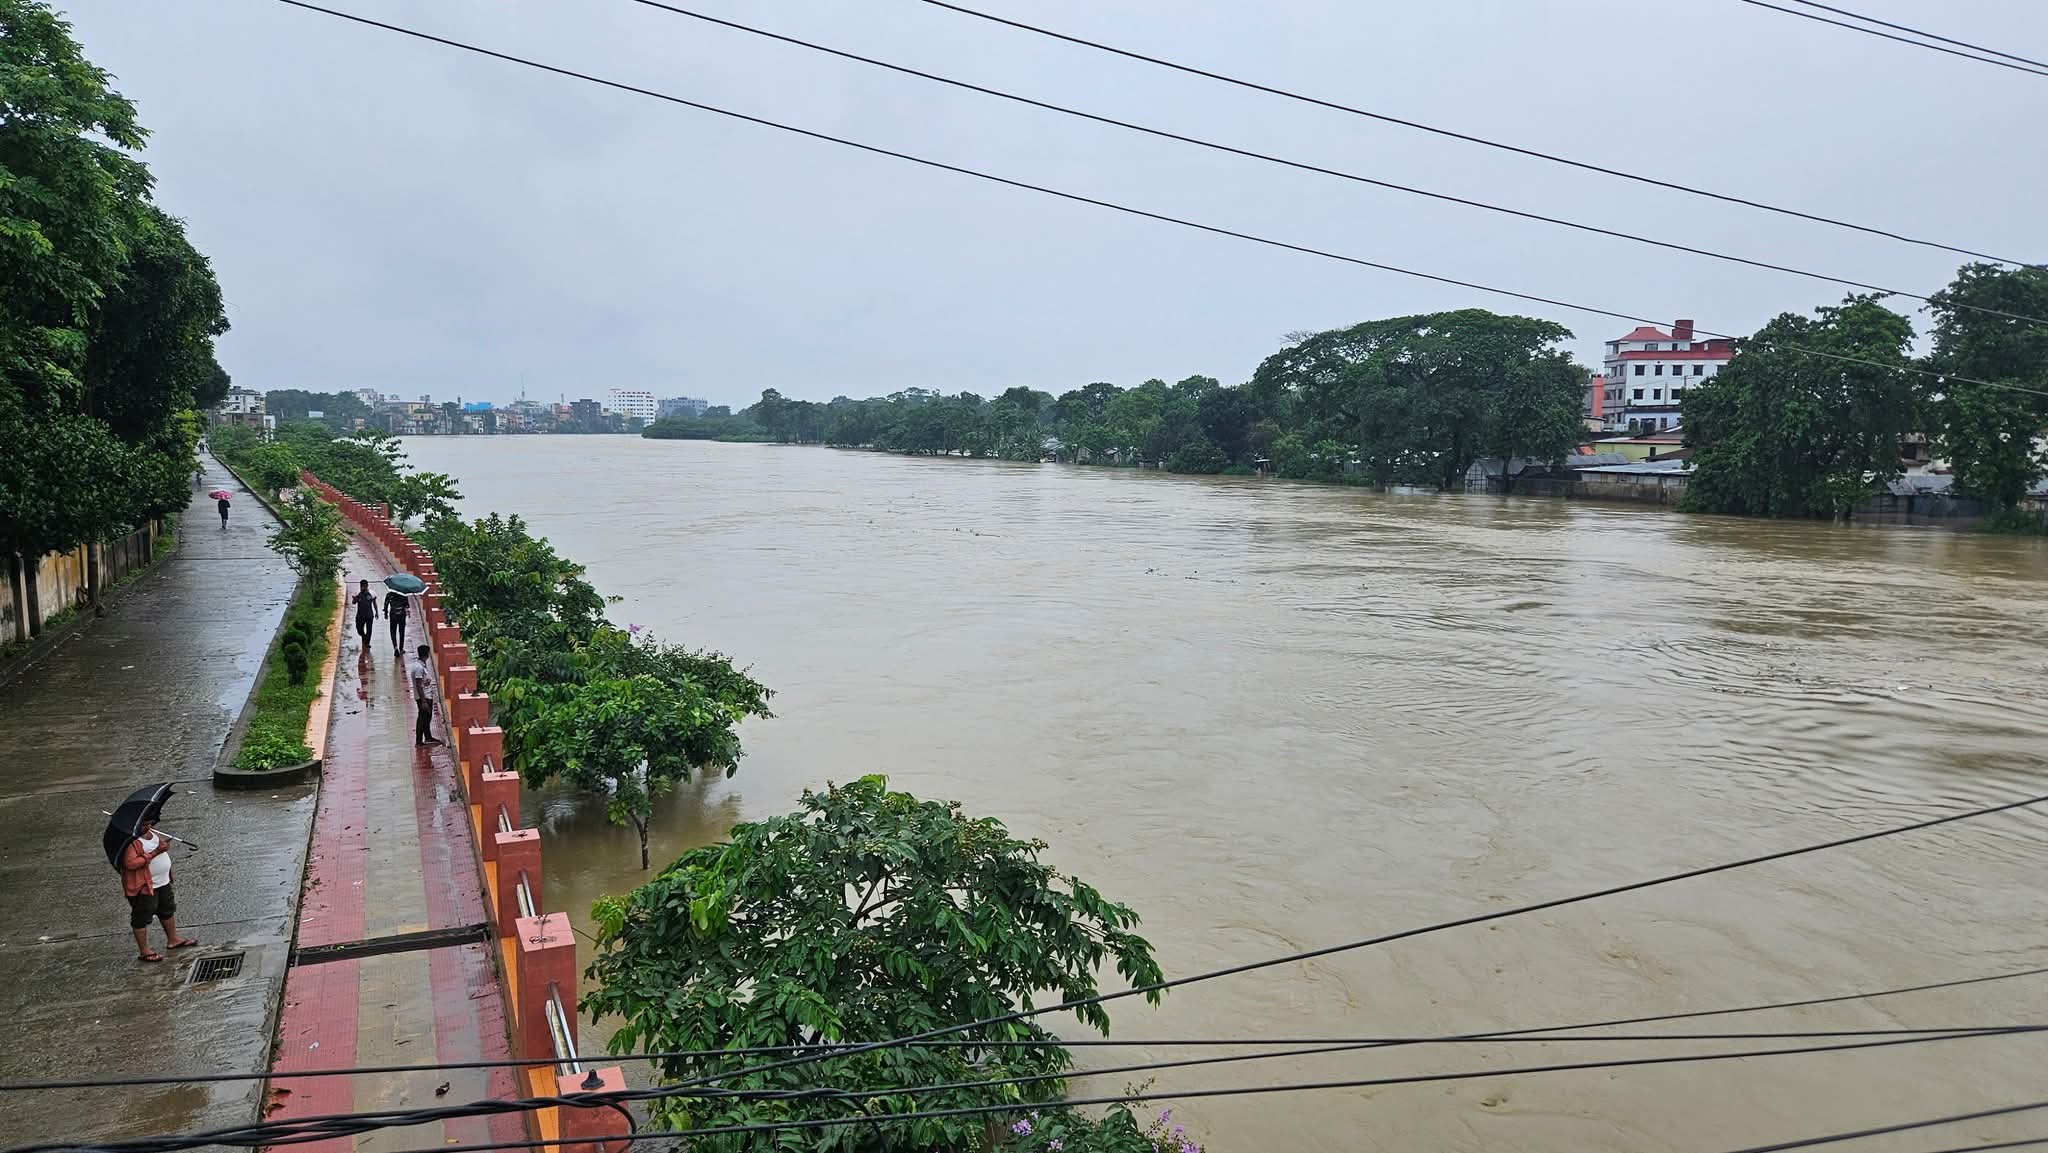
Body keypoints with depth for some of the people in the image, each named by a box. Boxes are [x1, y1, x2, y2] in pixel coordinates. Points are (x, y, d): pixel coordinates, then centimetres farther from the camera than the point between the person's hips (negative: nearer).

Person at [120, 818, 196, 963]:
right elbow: (130, 863, -33)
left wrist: (165, 844, 3)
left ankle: (173, 939, 42)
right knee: (142, 918, 6)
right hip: (143, 886, -10)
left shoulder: (153, 833, 3)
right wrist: (154, 853, -32)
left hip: (163, 882, 10)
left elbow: (163, 841, 22)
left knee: (168, 910, 24)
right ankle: (144, 951, 18)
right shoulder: (131, 842, -24)